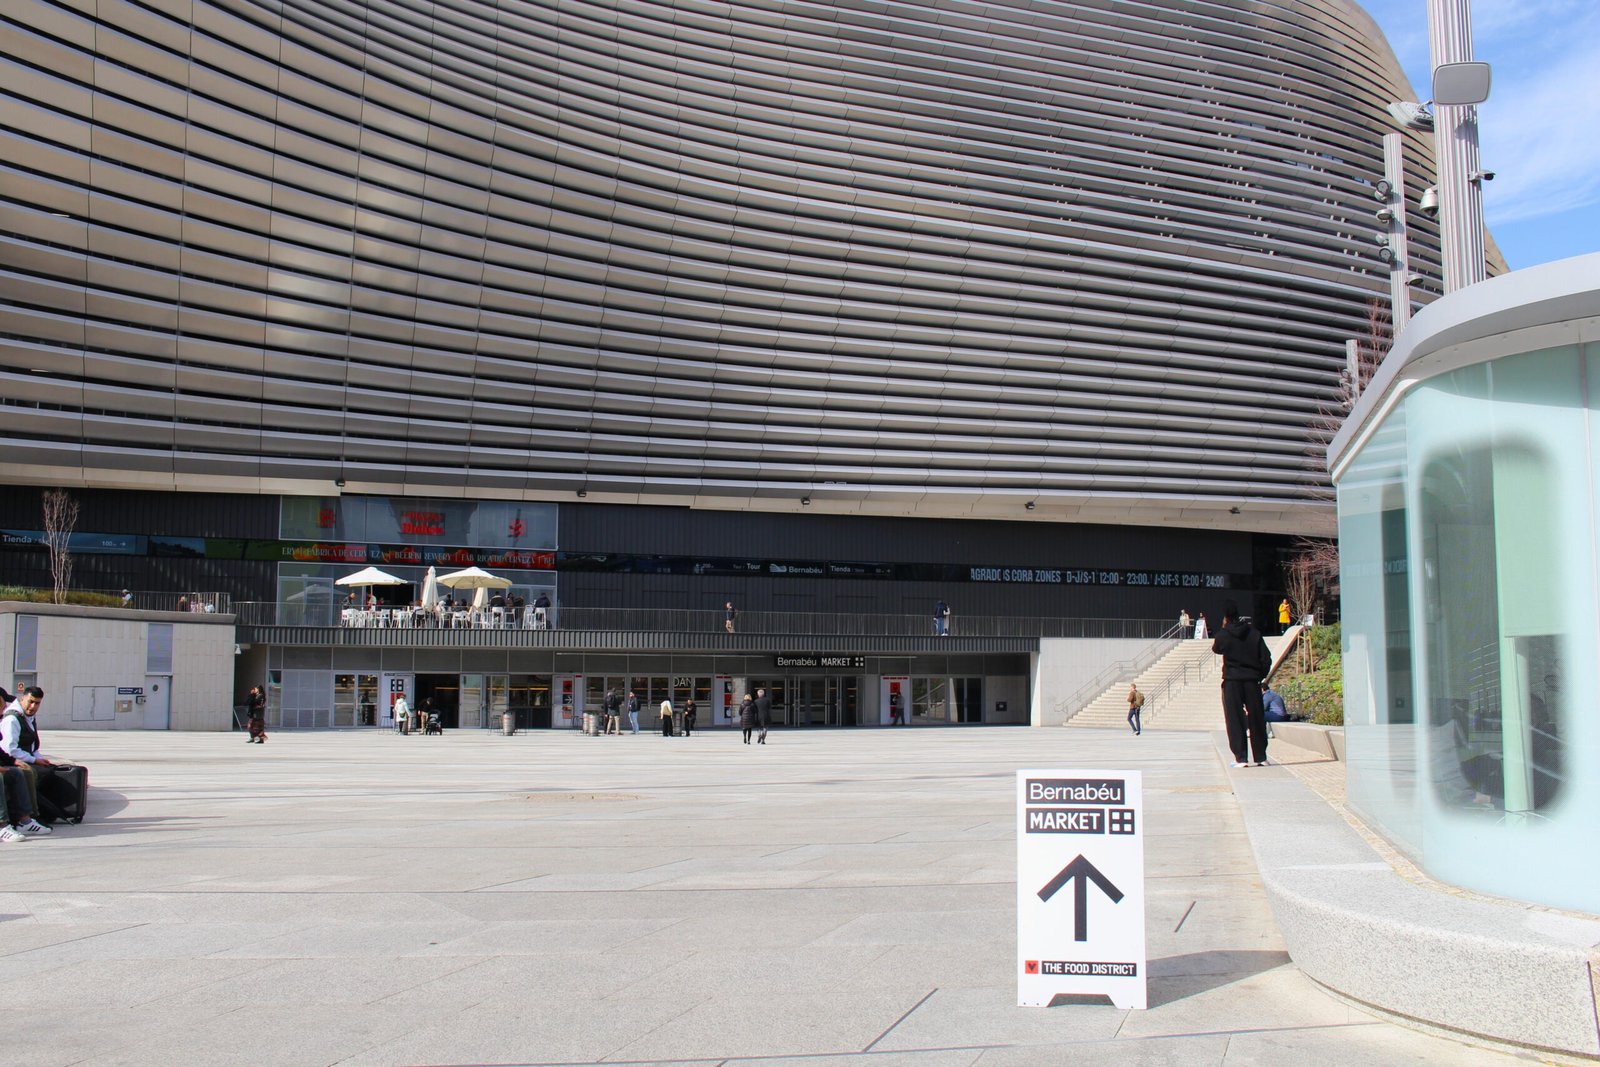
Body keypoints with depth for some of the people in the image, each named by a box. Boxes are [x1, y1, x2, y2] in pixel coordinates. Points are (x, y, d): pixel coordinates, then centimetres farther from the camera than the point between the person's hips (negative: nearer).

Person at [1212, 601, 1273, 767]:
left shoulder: (1223, 634, -5)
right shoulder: (1254, 632, 2)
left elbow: (1216, 648, 17)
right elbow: (1266, 658, 0)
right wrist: (1260, 675, 12)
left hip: (1232, 681, -2)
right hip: (1252, 680, 2)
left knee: (1235, 719, 1)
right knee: (1256, 719, 9)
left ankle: (1241, 758, -4)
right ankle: (1260, 757, 13)